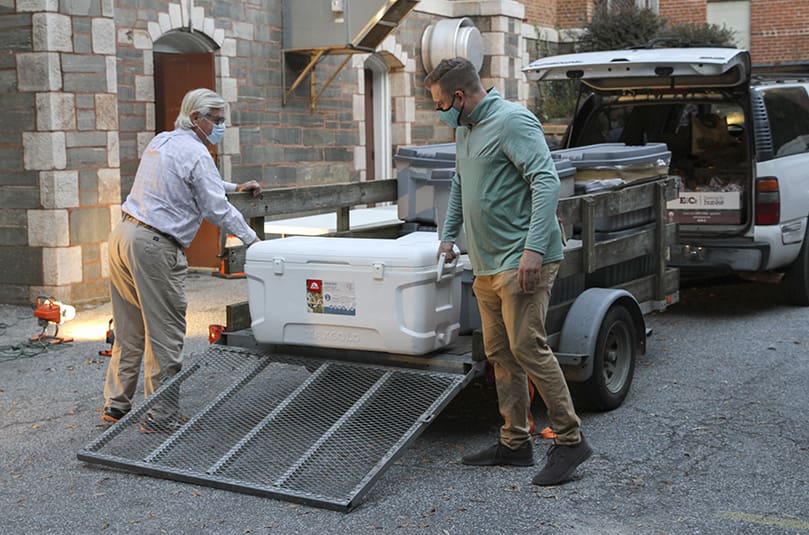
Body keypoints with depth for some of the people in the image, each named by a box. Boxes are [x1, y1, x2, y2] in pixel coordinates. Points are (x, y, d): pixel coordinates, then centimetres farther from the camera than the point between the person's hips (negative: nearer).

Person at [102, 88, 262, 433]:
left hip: (123, 234, 10)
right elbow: (218, 209, -8)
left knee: (129, 330, 17)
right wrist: (251, 239, 2)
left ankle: (116, 404, 24)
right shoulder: (195, 153, -9)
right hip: (153, 246, -10)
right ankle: (160, 416, 2)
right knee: (165, 333, -2)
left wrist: (235, 187, 40)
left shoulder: (162, 142, 19)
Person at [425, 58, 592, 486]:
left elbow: (546, 181, -20)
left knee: (527, 347, -12)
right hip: (487, 265, 10)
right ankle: (514, 443, 19)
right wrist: (448, 235, 29)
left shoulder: (512, 121, -12)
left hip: (521, 262, -10)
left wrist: (534, 247, -27)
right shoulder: (465, 129, 17)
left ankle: (570, 440, -2)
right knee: (499, 353, 10)